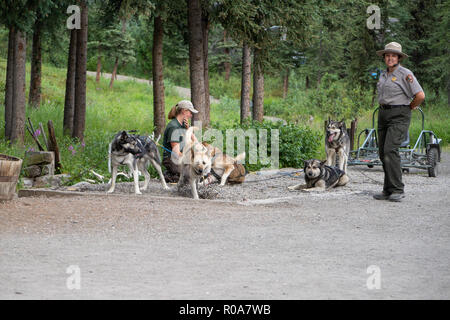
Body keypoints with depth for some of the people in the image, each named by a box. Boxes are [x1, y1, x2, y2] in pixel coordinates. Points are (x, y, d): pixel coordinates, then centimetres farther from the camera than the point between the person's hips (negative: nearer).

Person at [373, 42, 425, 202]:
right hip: (383, 115, 8)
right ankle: (388, 190, 11)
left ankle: (398, 190, -16)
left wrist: (410, 108, -2)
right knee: (383, 152, 5)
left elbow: (420, 95, -15)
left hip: (399, 116, -8)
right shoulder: (384, 75, 15)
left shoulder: (405, 74, -10)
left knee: (390, 150, -19)